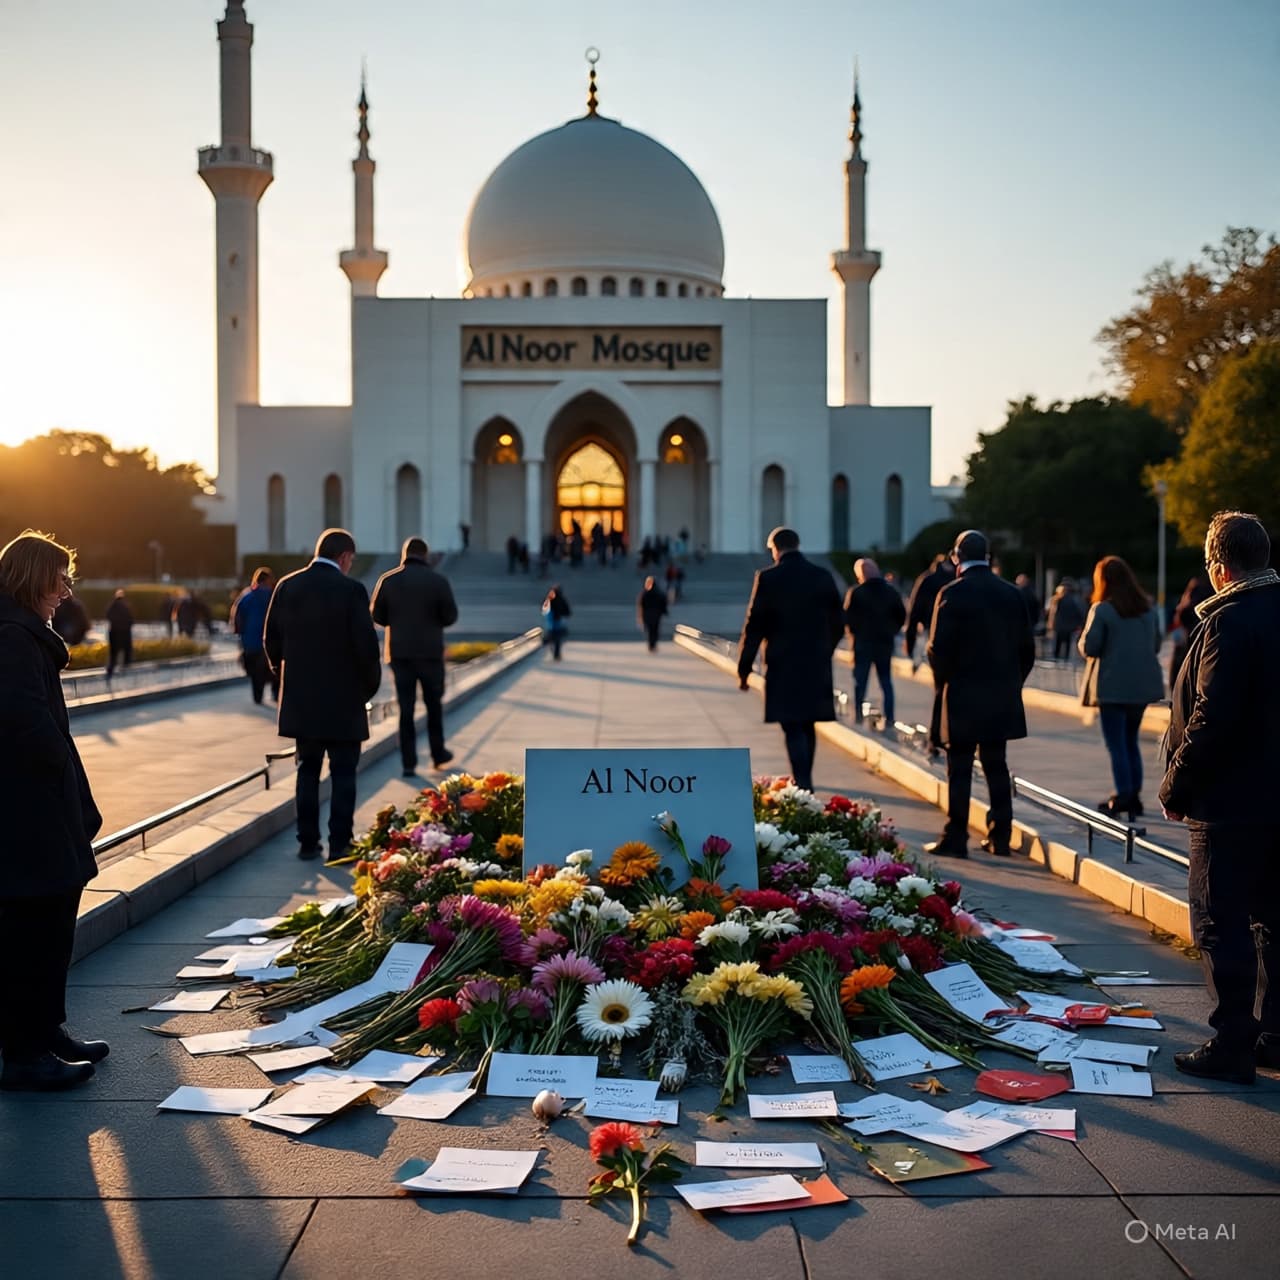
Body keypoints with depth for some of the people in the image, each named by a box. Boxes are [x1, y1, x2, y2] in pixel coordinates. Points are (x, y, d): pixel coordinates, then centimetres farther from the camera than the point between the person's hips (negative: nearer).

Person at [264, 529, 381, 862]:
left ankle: (308, 842, 15)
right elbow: (366, 644, -15)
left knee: (308, 771, 13)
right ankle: (339, 845, 3)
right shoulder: (350, 589, -13)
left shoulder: (287, 586, 2)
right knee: (343, 774, 4)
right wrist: (370, 684, 0)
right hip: (343, 700, -4)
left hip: (300, 698, 4)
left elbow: (271, 639, 6)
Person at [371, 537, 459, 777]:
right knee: (434, 704, 14)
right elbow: (450, 616, -4)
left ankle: (408, 762, 2)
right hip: (430, 652, -1)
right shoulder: (438, 581, -6)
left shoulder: (388, 580, -2)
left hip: (399, 653, 1)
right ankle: (438, 755, 23)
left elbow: (377, 615, 1)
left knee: (405, 707, 5)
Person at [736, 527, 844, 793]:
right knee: (807, 724, 17)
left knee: (792, 727, -2)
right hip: (816, 664, 4)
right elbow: (837, 623, 10)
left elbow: (754, 626, -8)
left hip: (783, 664, -4)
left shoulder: (768, 578, -8)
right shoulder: (822, 576, 4)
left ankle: (803, 784, -13)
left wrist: (744, 669, -2)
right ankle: (804, 779, 29)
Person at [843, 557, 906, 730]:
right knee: (886, 680, 8)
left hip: (863, 642, -3)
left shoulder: (856, 593, -10)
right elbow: (902, 615, 5)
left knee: (860, 680, 8)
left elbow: (848, 618, -12)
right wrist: (891, 631, 13)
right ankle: (889, 718, 2)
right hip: (885, 642, 3)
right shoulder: (891, 592, 3)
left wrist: (853, 632, 4)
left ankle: (858, 715, 4)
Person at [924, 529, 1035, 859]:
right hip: (1002, 698, 5)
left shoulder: (953, 594, -10)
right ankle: (999, 837, 14)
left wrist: (942, 684, 2)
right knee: (996, 767, 12)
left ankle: (955, 838, 2)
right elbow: (1027, 648, 8)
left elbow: (938, 647, -14)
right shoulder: (1011, 594, 6)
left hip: (962, 696, -5)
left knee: (959, 770, 0)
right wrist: (1012, 683, 17)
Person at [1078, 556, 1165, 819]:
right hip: (1142, 685, 6)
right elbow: (1156, 645, 13)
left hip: (1113, 686, -5)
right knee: (1131, 741, 17)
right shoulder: (1148, 608, 6)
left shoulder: (1102, 610, -11)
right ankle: (1135, 795, 16)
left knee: (1116, 743, 1)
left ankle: (1124, 796, -2)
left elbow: (1089, 648, -12)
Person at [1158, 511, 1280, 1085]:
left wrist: (1175, 787, -11)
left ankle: (1232, 1046, 3)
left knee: (1222, 925, -1)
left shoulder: (1230, 622, -17)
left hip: (1229, 804, -9)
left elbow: (1212, 719, -22)